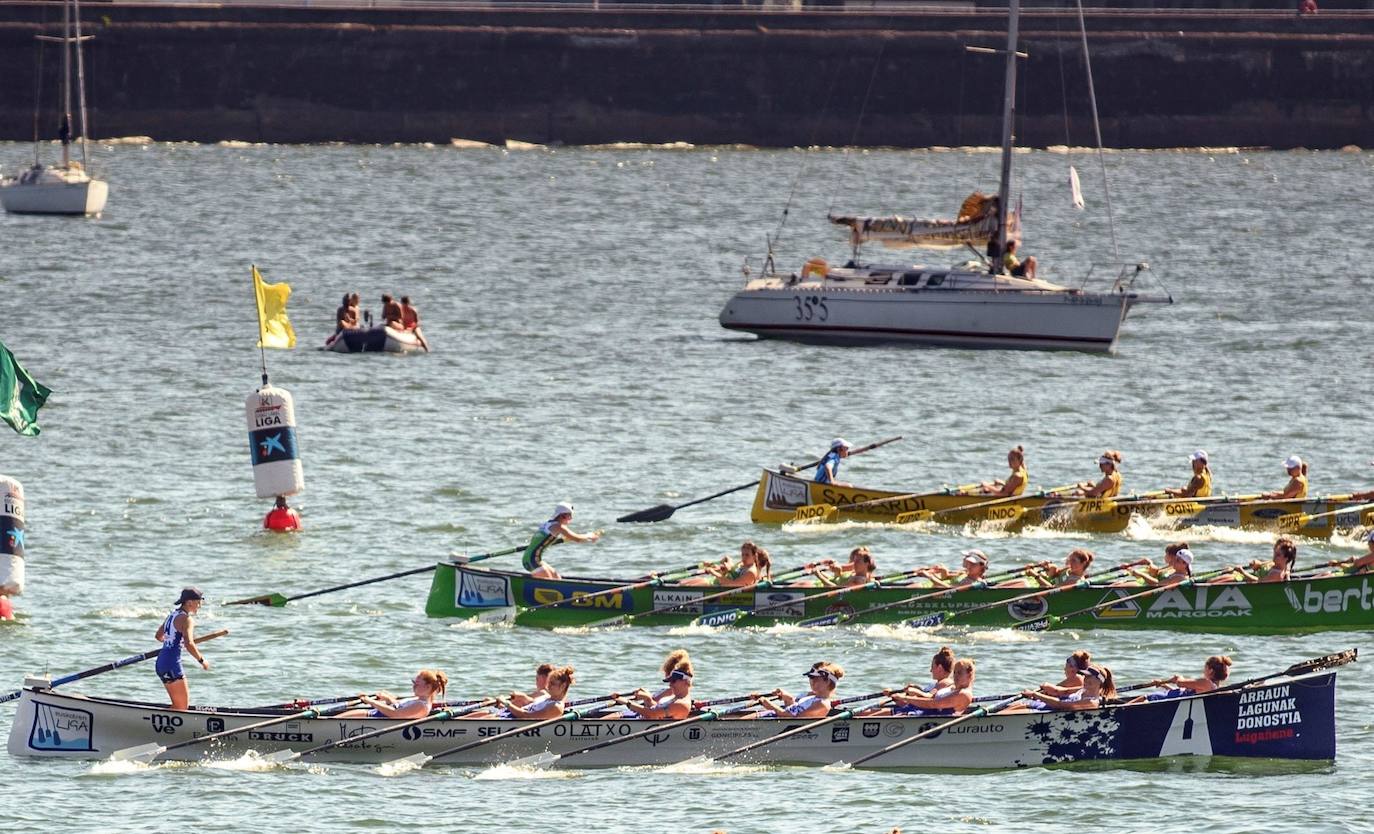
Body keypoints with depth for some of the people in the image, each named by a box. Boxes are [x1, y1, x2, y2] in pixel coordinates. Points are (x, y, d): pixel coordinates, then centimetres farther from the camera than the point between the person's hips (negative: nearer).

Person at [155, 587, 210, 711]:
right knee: (182, 707, -5)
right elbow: (189, 644, -25)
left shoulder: (173, 615, 16)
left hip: (161, 663, 10)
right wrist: (202, 660, -13)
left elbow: (159, 636, 29)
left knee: (183, 703, 17)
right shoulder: (186, 619, -13)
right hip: (172, 664, -10)